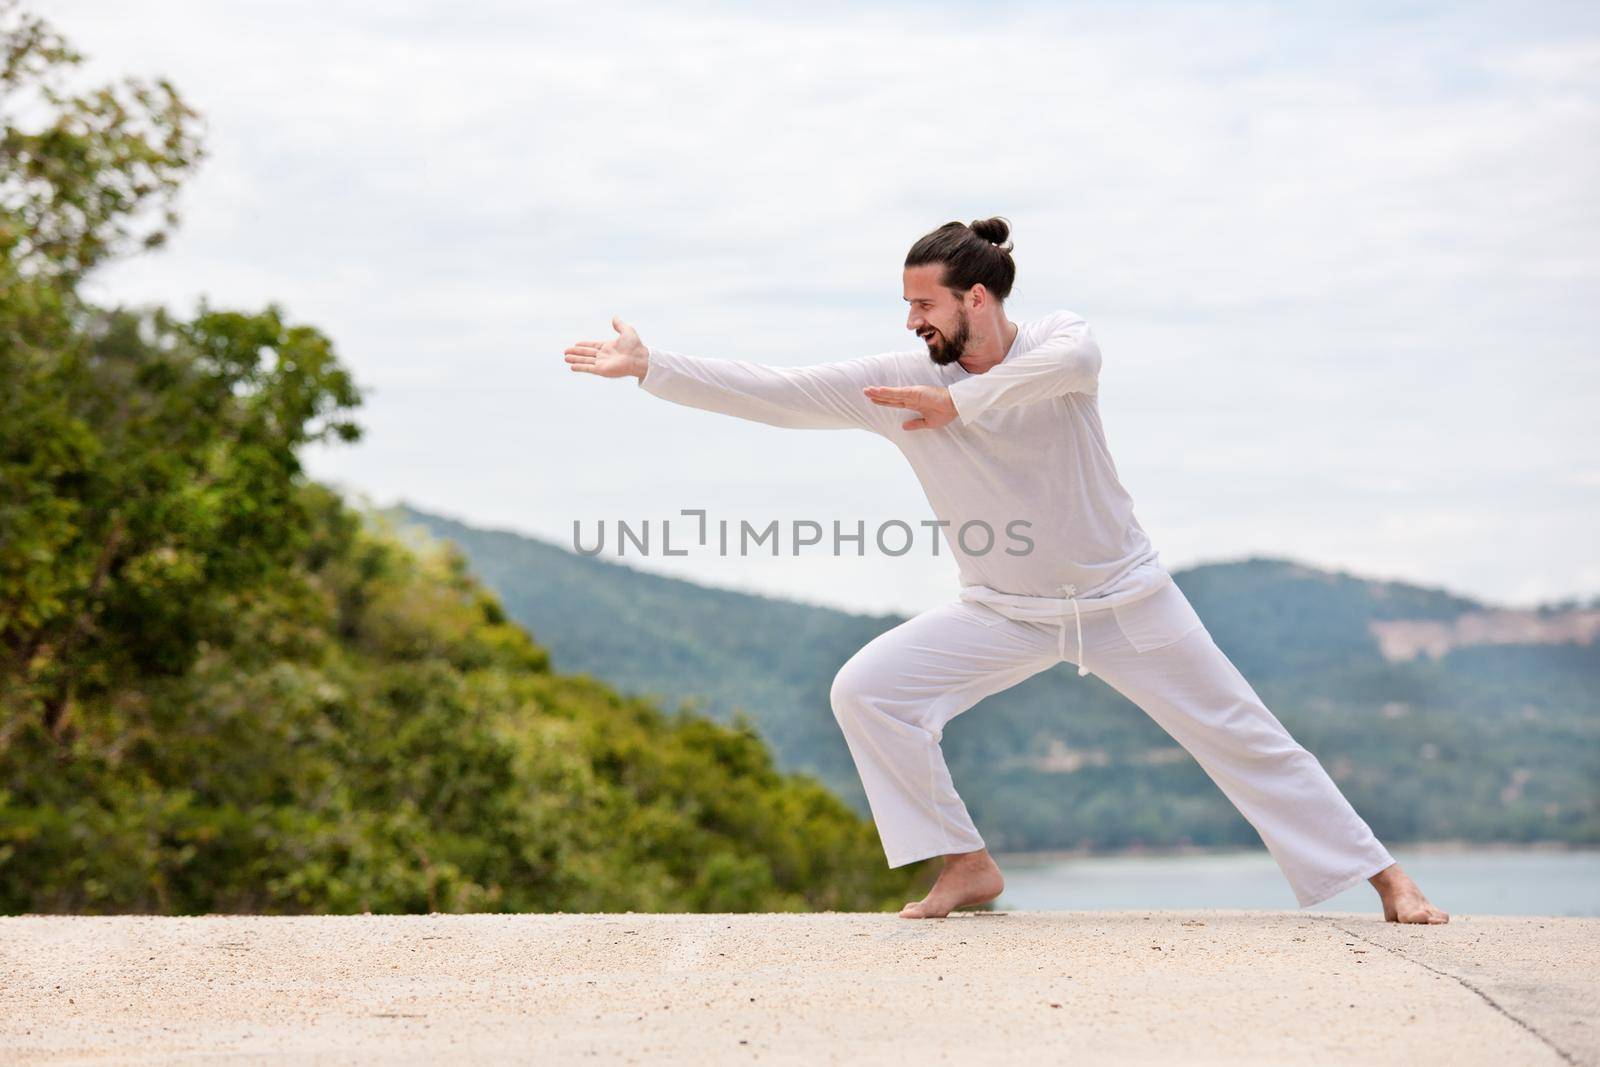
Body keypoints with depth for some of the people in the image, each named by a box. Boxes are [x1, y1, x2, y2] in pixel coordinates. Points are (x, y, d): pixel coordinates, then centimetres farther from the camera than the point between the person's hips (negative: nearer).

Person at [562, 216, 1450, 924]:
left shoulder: (1059, 338, -15)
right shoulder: (902, 381, -9)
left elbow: (1071, 362, -41)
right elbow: (777, 393, -11)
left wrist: (960, 403, -37)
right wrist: (650, 367, -14)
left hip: (1124, 599, -2)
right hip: (1003, 613, 3)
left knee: (1243, 737, 0)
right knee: (865, 689, -15)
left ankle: (1382, 878, 12)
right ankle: (967, 866, -3)